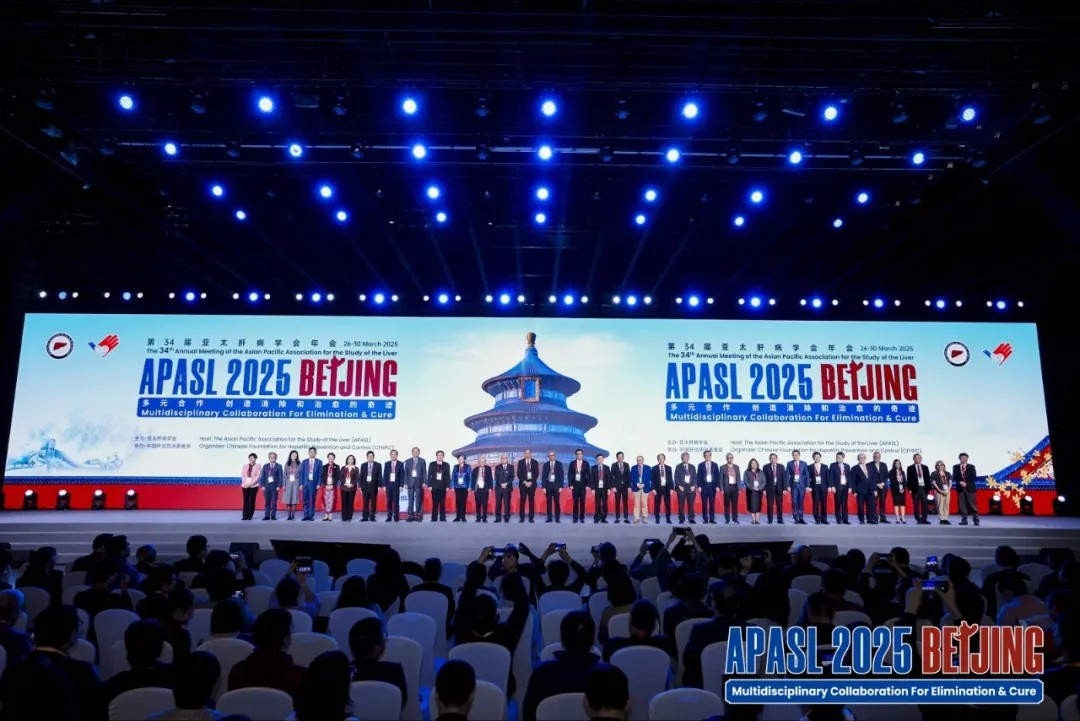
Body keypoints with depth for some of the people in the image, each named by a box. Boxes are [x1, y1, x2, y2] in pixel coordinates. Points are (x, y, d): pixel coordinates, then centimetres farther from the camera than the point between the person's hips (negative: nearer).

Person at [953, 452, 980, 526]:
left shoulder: (971, 467, 6)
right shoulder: (955, 467, 10)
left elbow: (974, 477, -3)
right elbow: (955, 477, 2)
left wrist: (966, 483, -13)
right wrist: (960, 482, -15)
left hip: (970, 487, -2)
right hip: (960, 488, 2)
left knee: (972, 504, -4)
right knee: (962, 504, 0)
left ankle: (976, 520, 0)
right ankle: (964, 520, 4)